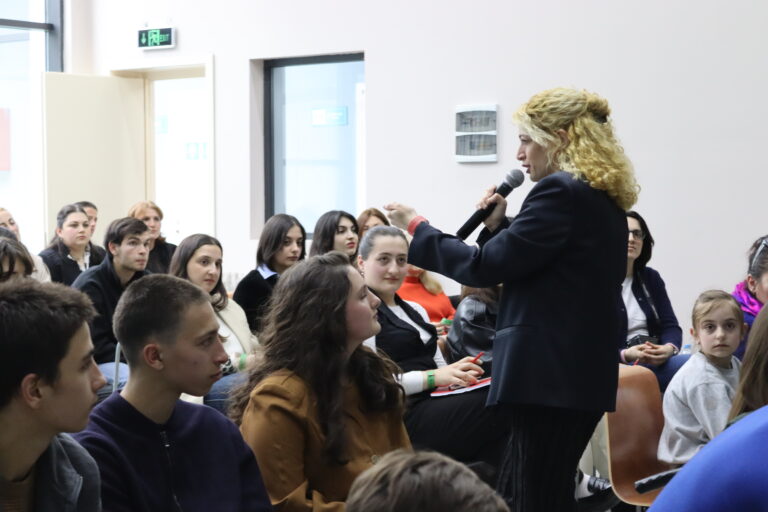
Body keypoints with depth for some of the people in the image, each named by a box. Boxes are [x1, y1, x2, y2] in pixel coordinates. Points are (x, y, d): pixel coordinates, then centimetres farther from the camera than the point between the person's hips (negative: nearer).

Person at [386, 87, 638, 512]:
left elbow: (485, 268, -16)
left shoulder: (560, 191, -14)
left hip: (550, 375, -10)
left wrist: (416, 227, -4)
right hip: (578, 375, 10)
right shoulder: (605, 202, 17)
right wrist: (498, 227, 10)